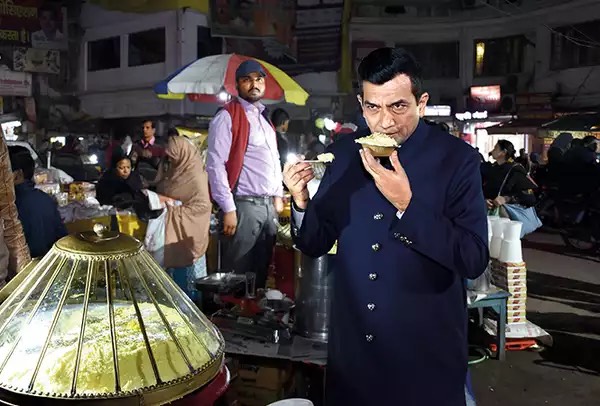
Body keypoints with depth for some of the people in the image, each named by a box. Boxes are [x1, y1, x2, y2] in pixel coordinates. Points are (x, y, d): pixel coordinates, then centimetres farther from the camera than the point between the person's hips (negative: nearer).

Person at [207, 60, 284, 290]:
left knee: (261, 271, 14)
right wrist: (228, 209, -18)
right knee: (238, 274, 0)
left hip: (269, 205, 8)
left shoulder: (264, 117, 17)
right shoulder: (227, 117, -8)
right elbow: (215, 165, -15)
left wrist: (278, 195, 15)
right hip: (243, 205, -7)